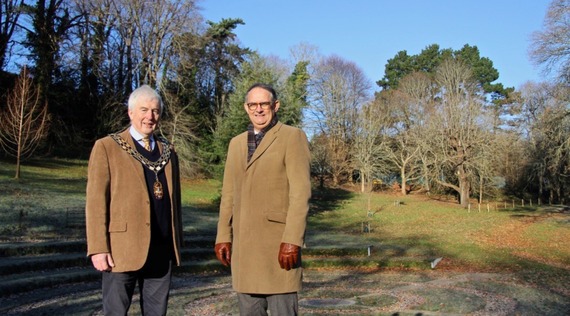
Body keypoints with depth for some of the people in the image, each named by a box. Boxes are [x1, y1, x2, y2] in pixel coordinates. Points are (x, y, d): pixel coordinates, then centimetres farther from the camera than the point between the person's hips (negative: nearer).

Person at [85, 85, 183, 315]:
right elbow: (96, 200, -5)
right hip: (123, 250, -4)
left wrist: (177, 242, 13)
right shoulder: (107, 147, 1)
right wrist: (98, 248, -11)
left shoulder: (168, 151, 15)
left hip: (162, 251, 4)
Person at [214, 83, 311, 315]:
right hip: (243, 243, 6)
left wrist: (292, 240, -18)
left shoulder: (292, 137, -3)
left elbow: (300, 193, -12)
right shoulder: (236, 143, 16)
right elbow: (229, 194, 16)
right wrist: (223, 236, 10)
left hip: (278, 242, -6)